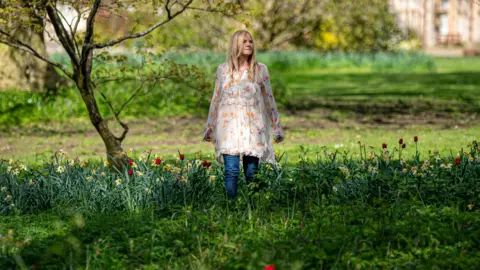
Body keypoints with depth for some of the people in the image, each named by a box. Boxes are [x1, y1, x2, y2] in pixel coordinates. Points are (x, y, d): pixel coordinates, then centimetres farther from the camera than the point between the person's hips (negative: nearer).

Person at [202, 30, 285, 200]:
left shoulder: (260, 69, 6)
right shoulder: (223, 69, 8)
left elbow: (269, 98, 9)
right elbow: (216, 99, 14)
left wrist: (276, 127, 8)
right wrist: (209, 128, 15)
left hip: (252, 127, 0)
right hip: (230, 126, 0)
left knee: (251, 172, -1)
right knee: (231, 170, -10)